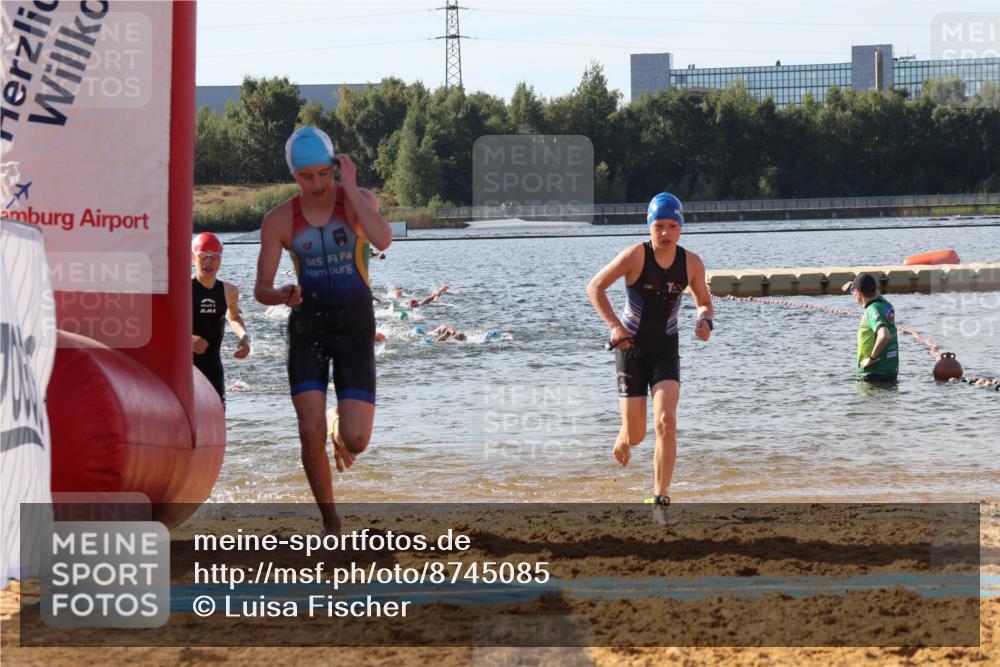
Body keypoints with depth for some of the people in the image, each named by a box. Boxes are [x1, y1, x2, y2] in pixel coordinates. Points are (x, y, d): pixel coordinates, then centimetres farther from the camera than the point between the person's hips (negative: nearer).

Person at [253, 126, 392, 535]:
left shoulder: (358, 200, -6)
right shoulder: (279, 220, -2)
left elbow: (382, 240, -27)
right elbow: (260, 289, -2)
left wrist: (350, 188, -22)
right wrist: (281, 296, -26)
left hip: (355, 328, -1)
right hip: (307, 328, 1)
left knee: (355, 440, -10)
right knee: (311, 433, -13)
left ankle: (340, 424, 30)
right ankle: (330, 523, 6)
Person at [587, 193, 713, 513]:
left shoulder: (691, 263, -6)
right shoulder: (636, 256, -15)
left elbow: (704, 301, 10)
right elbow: (595, 287, -12)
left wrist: (705, 321, -14)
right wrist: (614, 325, -24)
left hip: (666, 349, 2)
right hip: (631, 347, -1)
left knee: (666, 422, -19)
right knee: (635, 435, 2)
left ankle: (661, 499, -12)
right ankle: (622, 442, 43)